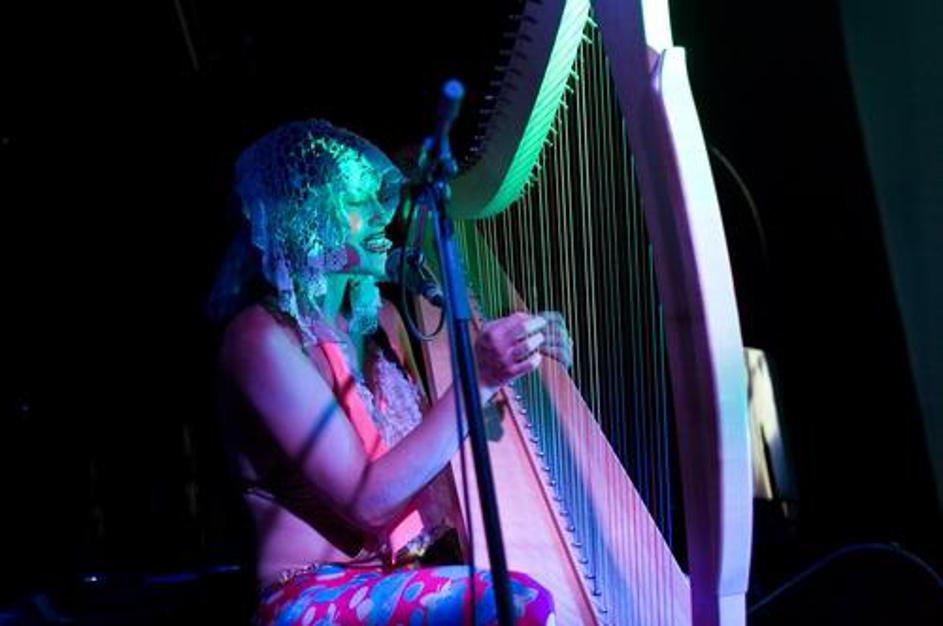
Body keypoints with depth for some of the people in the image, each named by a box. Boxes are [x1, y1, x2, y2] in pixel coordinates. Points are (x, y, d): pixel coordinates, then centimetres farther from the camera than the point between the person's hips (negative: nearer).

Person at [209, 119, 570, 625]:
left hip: (409, 576, 8)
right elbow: (367, 501, -19)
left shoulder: (379, 318, 10)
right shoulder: (263, 338, -13)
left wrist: (522, 356, -1)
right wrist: (478, 380, -22)